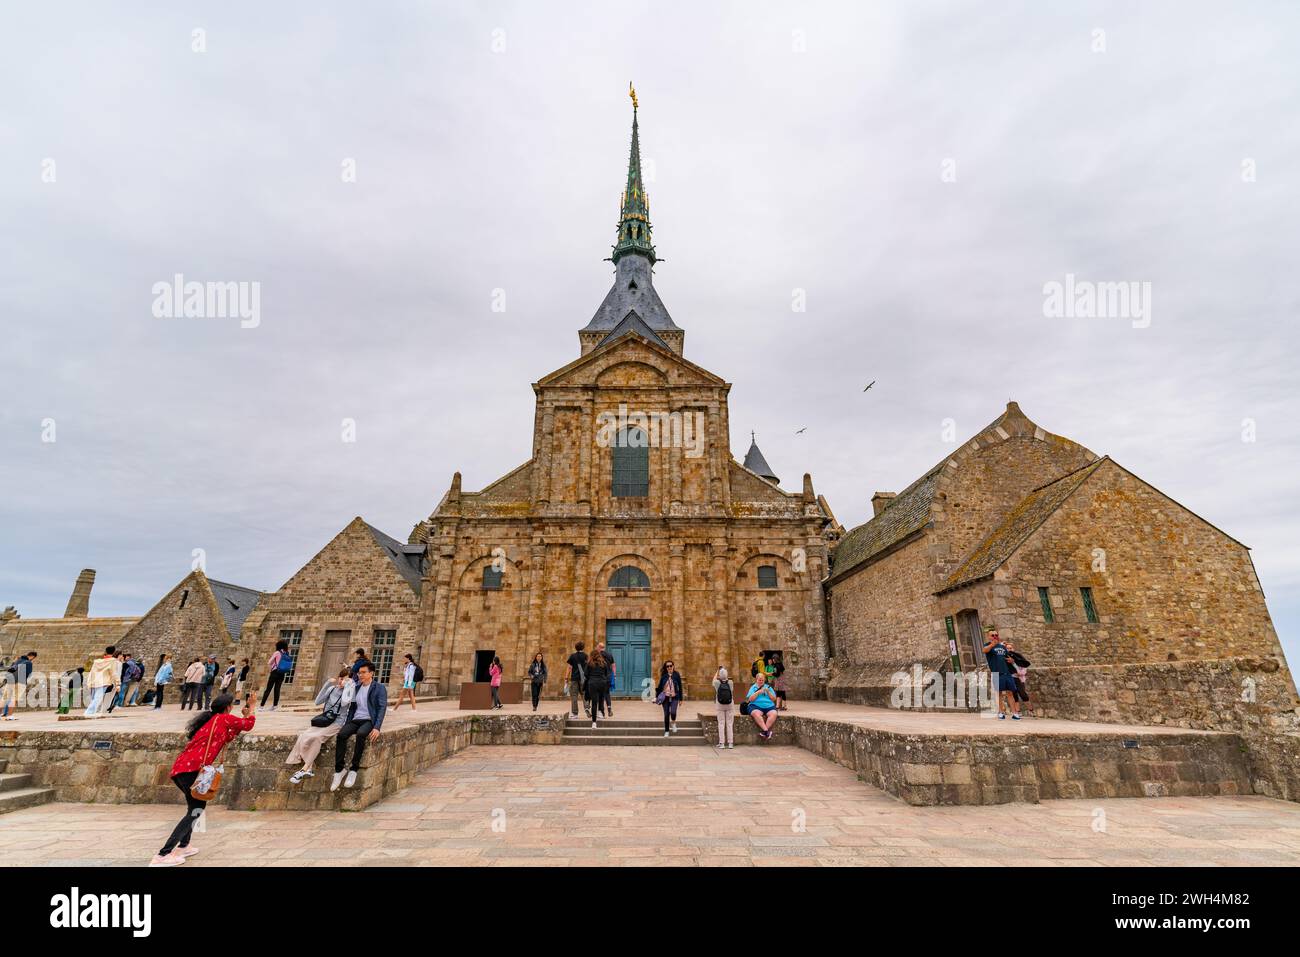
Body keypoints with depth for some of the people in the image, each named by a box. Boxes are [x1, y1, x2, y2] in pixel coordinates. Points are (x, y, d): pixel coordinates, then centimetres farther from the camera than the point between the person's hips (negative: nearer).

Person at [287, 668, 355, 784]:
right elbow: (318, 702, 4)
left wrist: (347, 685, -15)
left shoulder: (350, 690, -5)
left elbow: (344, 703, -23)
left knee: (315, 737, -28)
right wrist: (327, 684, -3)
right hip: (324, 719, 5)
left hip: (337, 722, -5)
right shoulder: (332, 688, 11)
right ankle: (309, 769, -21)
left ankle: (305, 769, -16)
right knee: (303, 737, -20)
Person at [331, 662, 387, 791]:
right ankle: (339, 770, -22)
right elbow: (352, 707, 20)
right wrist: (346, 724, 6)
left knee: (361, 734, -37)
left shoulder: (379, 688, 0)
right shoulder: (356, 688, 17)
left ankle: (354, 769, -27)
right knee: (341, 734, -27)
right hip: (355, 720, 5)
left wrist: (377, 728, -21)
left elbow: (382, 708, -8)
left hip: (369, 721, -4)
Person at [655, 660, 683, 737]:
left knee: (673, 712, -20)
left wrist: (680, 699, 3)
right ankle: (666, 731, 18)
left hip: (674, 697, -2)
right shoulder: (664, 676, 2)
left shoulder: (676, 675, -1)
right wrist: (657, 696, 5)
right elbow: (660, 686, 9)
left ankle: (673, 723, 12)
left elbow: (680, 687, 3)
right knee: (666, 715, 3)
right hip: (665, 697, 2)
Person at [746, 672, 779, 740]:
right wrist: (758, 692, -8)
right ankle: (767, 731, -36)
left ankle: (763, 731, -30)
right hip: (756, 706, -2)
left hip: (769, 706, 2)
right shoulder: (753, 687, 15)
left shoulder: (768, 687, 22)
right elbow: (750, 699, 1)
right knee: (756, 714, -36)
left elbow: (774, 699, 14)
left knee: (774, 714, -31)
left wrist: (768, 692, -1)